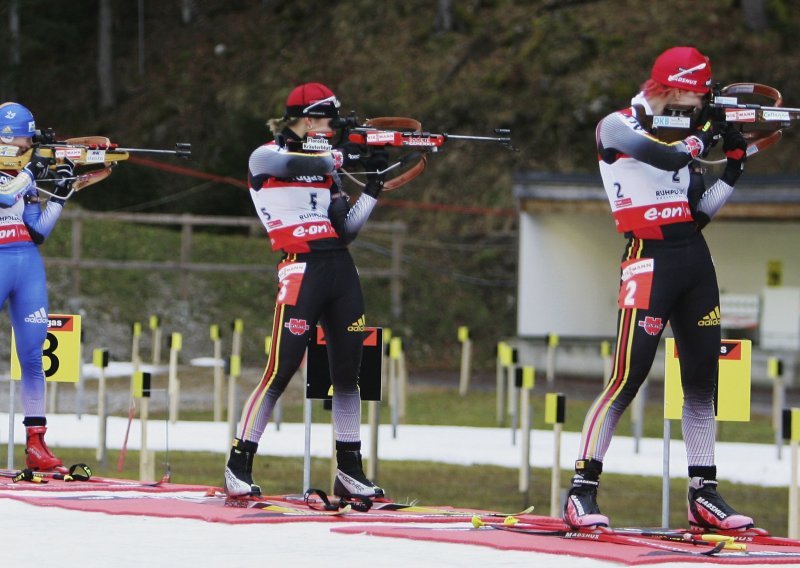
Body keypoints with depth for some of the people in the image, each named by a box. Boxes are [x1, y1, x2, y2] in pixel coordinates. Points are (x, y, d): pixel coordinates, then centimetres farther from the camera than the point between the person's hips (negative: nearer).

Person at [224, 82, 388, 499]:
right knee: (281, 370, -10)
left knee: (348, 372, 7)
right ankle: (238, 465, -4)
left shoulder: (325, 166, 18)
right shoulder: (266, 156, 2)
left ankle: (350, 470, 14)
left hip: (340, 269, 7)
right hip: (301, 269, -7)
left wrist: (373, 187, 2)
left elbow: (346, 228, 12)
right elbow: (296, 164, -22)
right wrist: (346, 156, -12)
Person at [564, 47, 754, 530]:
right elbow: (666, 157, -23)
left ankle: (704, 493, 13)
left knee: (703, 378, 7)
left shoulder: (682, 135, 16)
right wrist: (705, 137, -8)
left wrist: (736, 164, 5)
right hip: (650, 258, -7)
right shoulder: (617, 126, -4)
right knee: (629, 377, -14)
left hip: (695, 259, 7)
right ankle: (583, 490, -11)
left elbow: (700, 212, 13)